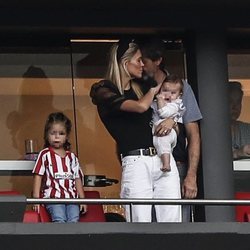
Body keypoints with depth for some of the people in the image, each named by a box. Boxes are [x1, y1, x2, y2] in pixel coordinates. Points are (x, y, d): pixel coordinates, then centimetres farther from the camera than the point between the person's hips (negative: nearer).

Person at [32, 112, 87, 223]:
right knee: (59, 220, -24)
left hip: (72, 197, 3)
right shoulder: (45, 154, 7)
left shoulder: (71, 157, 18)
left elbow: (77, 179, 19)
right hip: (53, 197, -3)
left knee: (74, 220, -19)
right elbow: (38, 176, 3)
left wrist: (82, 199, 12)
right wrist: (36, 198, -6)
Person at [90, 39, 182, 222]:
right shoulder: (104, 92, -1)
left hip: (164, 159, 6)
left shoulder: (141, 88, 19)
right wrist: (153, 90, 6)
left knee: (172, 221, -1)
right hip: (136, 163, -6)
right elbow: (140, 106, -14)